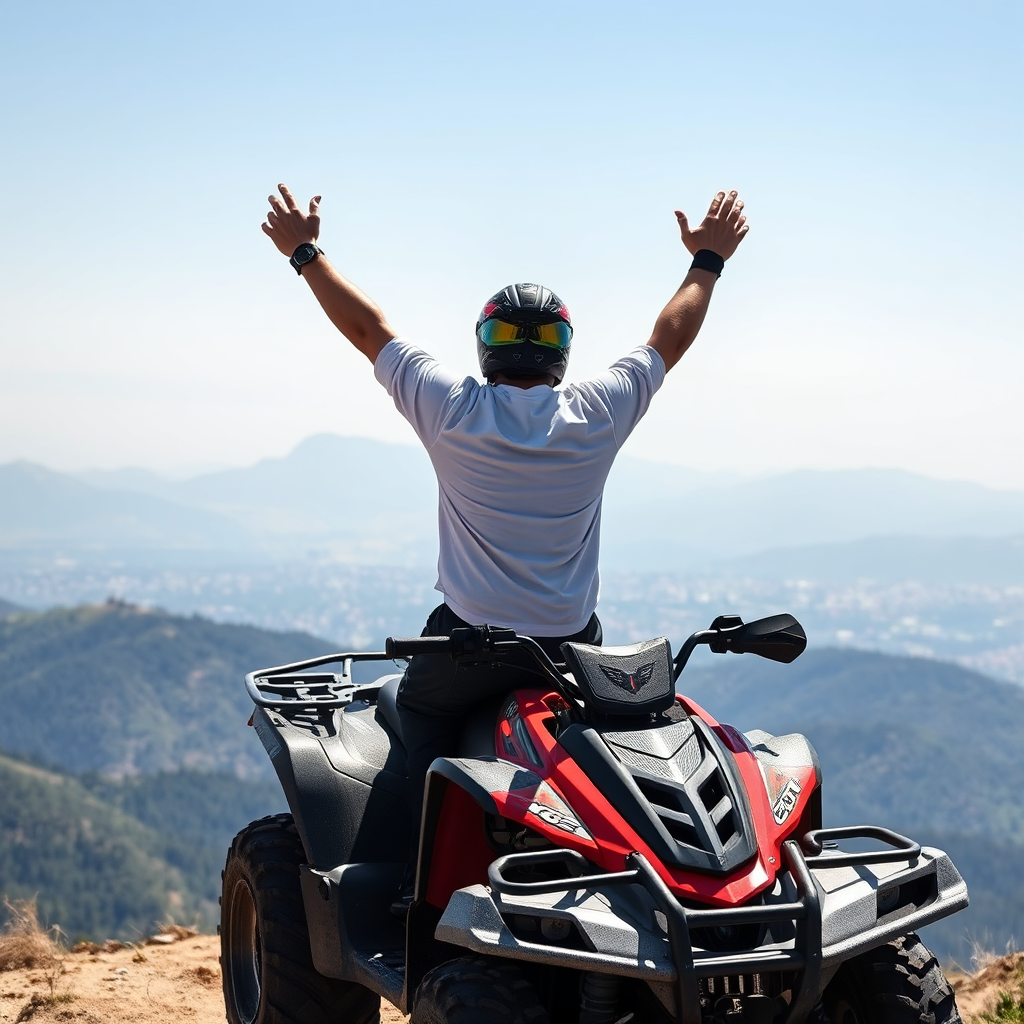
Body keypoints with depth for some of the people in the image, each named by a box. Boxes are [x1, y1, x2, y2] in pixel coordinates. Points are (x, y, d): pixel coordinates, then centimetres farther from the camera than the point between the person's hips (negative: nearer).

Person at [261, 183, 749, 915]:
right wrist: (708, 261, 24)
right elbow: (671, 336, 9)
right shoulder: (598, 414, -7)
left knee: (419, 707, 24)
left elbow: (367, 326, 2)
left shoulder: (449, 408, -10)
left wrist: (305, 252, 15)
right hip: (570, 648, 2)